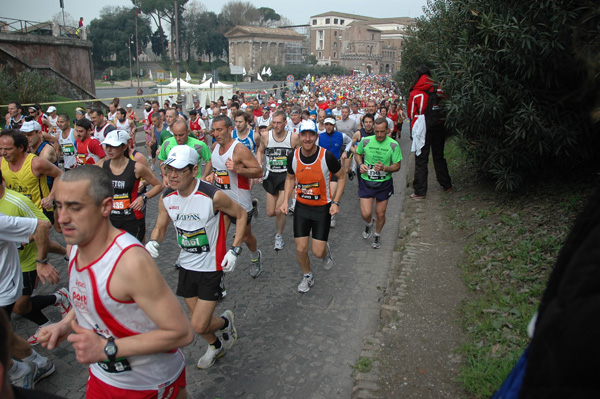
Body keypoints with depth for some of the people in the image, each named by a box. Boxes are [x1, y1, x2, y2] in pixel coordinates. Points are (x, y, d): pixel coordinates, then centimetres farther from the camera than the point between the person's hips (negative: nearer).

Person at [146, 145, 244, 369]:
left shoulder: (213, 196, -23)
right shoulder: (167, 199, -7)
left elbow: (241, 215, -8)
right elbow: (160, 227, 9)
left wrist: (235, 250, -14)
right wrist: (153, 242, -14)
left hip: (212, 268, -5)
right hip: (187, 266, 5)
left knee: (199, 326, -7)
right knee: (197, 321, 18)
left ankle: (225, 321, 27)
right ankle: (216, 346, 50)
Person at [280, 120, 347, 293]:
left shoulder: (327, 157, -18)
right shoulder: (293, 156, -9)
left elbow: (342, 177, -4)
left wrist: (336, 202, -11)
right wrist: (285, 200, -2)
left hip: (323, 207, -2)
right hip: (301, 207, 3)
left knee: (318, 252, -3)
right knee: (300, 249, 3)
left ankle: (326, 251, 36)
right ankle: (307, 276, 33)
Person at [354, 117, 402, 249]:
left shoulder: (393, 145, -9)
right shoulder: (365, 141, -6)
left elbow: (397, 166, -4)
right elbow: (358, 154, 13)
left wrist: (384, 168, -24)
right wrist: (361, 164, -7)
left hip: (384, 183, 0)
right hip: (366, 182, 0)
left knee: (380, 214, 9)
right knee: (365, 214, -7)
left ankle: (377, 235, 39)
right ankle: (369, 223, 31)